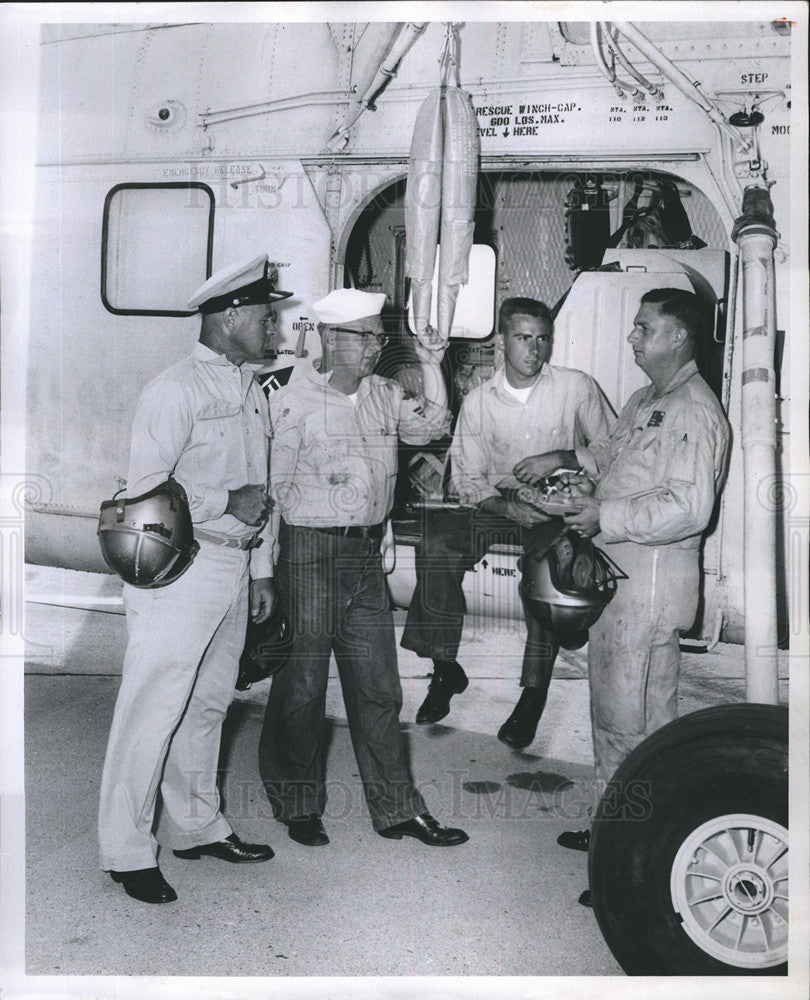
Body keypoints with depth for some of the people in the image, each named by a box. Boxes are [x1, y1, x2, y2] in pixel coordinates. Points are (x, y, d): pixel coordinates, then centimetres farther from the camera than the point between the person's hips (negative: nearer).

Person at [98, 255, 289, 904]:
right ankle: (128, 851, 12)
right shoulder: (176, 390, -12)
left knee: (207, 705, 17)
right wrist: (227, 502, -17)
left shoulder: (252, 391, 15)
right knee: (153, 711, -1)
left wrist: (261, 570, 19)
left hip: (233, 570, 8)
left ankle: (197, 826, 31)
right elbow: (146, 487, -18)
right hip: (180, 569, -8)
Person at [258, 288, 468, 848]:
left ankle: (396, 808, 20)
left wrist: (432, 366, 8)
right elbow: (276, 488, -7)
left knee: (378, 685, 10)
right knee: (302, 685, 5)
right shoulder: (293, 403, -7)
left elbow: (433, 426, 18)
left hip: (367, 554, 6)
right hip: (310, 552, -5)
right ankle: (299, 806, 22)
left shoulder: (385, 395, 11)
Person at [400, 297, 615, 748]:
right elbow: (468, 480, 3)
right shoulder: (479, 401, 4)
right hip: (498, 506, 2)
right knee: (437, 540, -25)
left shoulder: (577, 387, -1)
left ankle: (534, 694, -26)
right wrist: (508, 507, -15)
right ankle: (446, 668, -12)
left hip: (557, 511, -2)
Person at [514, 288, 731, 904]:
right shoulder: (646, 402, 16)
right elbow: (614, 456, 32)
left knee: (630, 722, -4)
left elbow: (687, 508, -26)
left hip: (650, 586, -10)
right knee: (617, 714, 18)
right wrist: (566, 459, 16)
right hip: (619, 577, 10)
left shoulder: (694, 412, -16)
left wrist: (606, 516, -22)